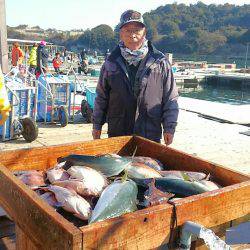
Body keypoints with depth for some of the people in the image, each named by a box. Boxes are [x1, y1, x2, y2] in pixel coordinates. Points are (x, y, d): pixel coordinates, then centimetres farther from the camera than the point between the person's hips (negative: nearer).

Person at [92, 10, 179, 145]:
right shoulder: (111, 63, 5)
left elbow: (170, 99, 2)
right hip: (117, 133, 2)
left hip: (150, 135, -1)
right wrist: (97, 125, 11)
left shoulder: (160, 62, 0)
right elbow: (101, 97, 12)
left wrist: (169, 128, -1)